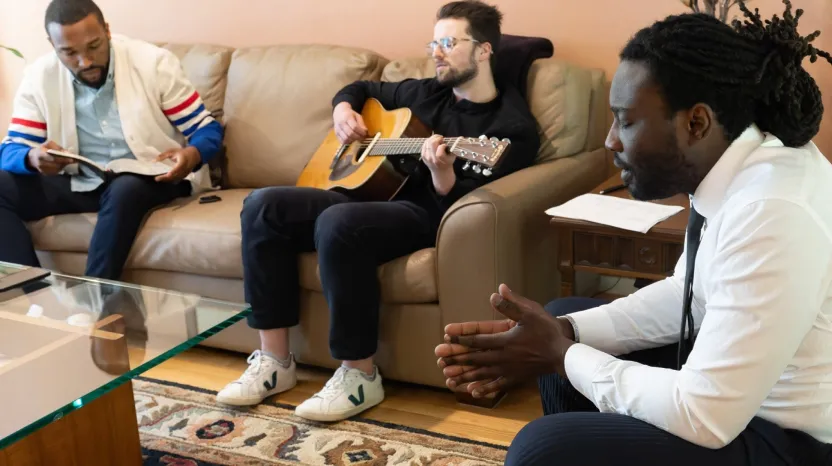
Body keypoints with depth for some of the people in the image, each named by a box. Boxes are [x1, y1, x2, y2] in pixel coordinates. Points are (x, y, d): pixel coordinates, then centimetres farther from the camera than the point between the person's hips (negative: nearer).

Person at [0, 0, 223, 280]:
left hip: (152, 179, -3)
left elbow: (208, 129, -7)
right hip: (80, 182, 4)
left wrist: (192, 155, -32)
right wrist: (33, 158, -29)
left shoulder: (154, 63, -11)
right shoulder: (40, 77, -4)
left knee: (125, 189, -38)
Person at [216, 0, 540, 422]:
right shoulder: (427, 92, 15)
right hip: (374, 195, 8)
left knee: (338, 223, -37)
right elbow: (363, 89, 32)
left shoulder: (511, 126, -6)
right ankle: (274, 360, -9)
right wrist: (343, 109, 10)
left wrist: (442, 174, -35)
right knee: (263, 206, -11)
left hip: (430, 217, -8)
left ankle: (360, 376, -23)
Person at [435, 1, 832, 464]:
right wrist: (564, 335, -4)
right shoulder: (732, 163, -2)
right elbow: (689, 293, 9)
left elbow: (703, 418, -28)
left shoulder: (770, 216, -31)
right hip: (740, 381, 9)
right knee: (562, 320, 15)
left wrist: (562, 354, -15)